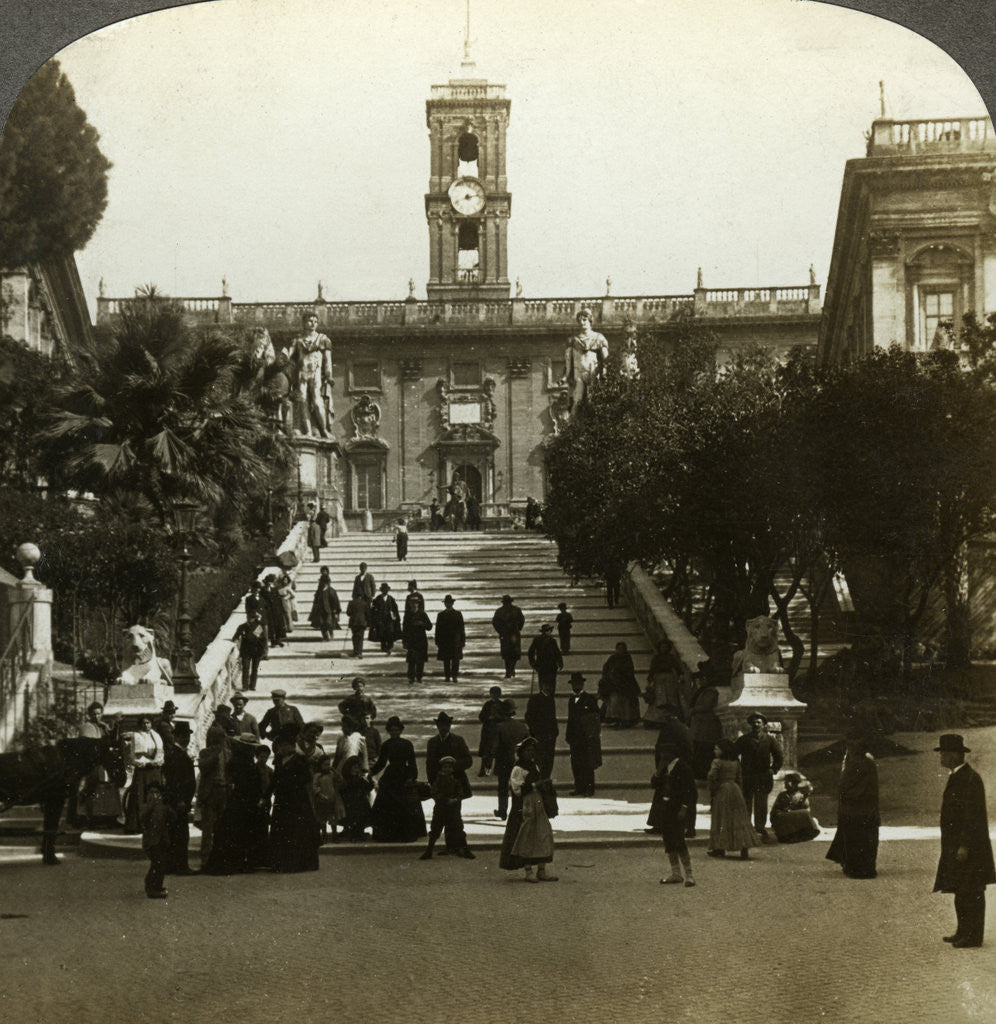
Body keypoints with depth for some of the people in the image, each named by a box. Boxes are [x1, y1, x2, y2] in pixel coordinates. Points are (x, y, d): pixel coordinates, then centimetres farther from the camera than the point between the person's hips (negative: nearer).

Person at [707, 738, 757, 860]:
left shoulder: (717, 762, -8)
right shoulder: (736, 763, 10)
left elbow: (712, 776, -19)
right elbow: (738, 779, 13)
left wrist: (712, 791, -7)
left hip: (722, 790, -5)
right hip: (735, 790, 5)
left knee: (721, 819, 5)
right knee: (739, 819, 2)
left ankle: (720, 849, 8)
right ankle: (744, 850, -4)